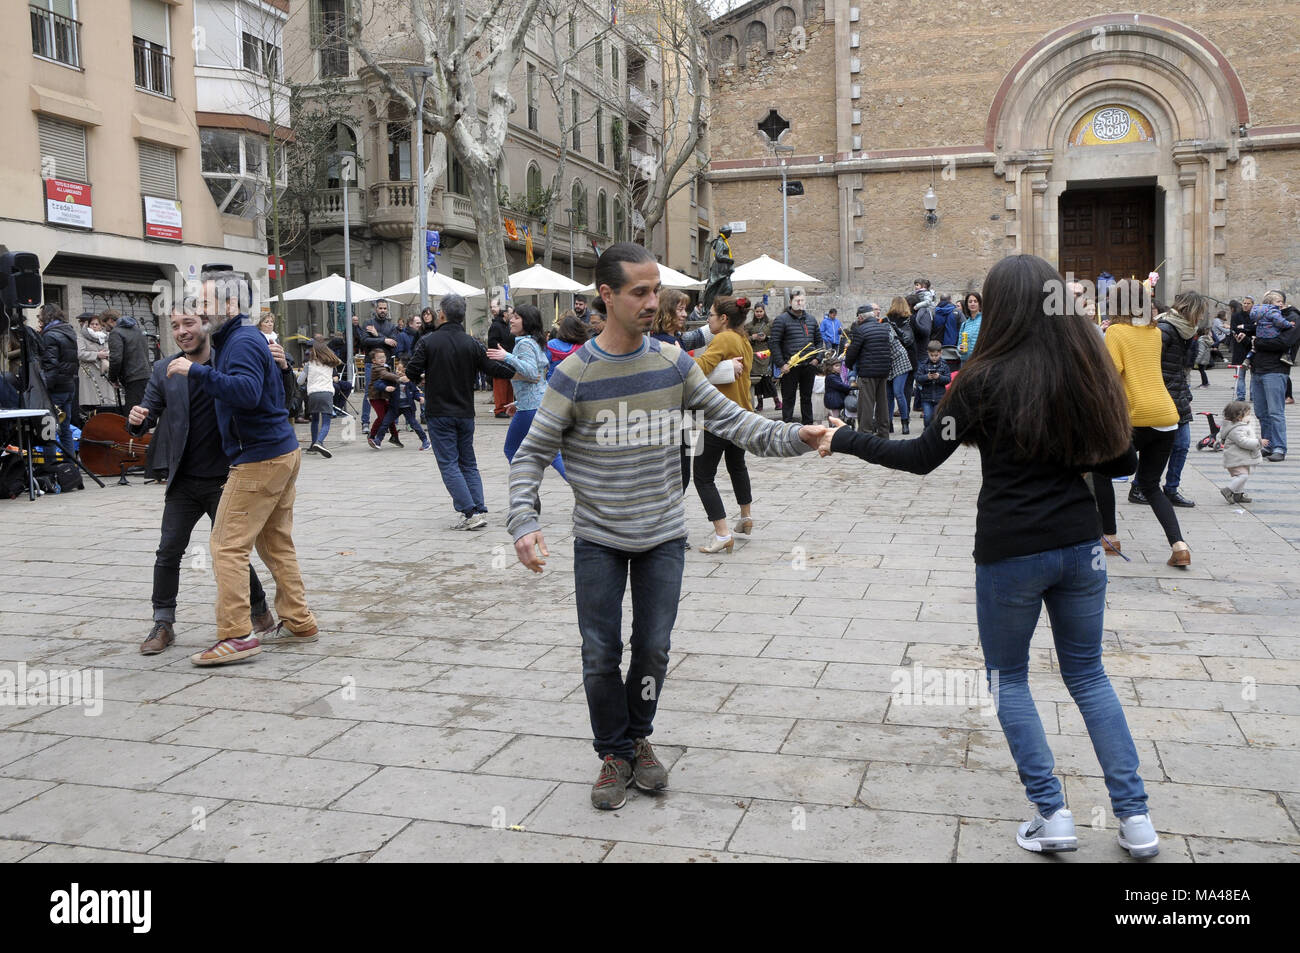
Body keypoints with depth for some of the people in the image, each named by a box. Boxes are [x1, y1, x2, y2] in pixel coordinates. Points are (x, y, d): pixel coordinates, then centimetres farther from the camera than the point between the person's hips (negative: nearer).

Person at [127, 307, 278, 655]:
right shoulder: (164, 371, 4)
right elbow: (148, 413, 3)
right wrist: (136, 420, -21)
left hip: (224, 480, -3)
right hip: (183, 482, 3)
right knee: (168, 552, 3)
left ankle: (259, 611, 23)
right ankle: (163, 624, 17)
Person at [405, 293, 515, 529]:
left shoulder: (428, 342, -8)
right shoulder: (471, 344, 0)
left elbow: (411, 372, -10)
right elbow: (492, 368, 1)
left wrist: (422, 378, 13)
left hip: (439, 414, -4)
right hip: (465, 413, 4)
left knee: (449, 464, -1)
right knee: (469, 463, 14)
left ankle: (470, 513, -10)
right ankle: (479, 510, 9)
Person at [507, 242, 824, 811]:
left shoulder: (674, 363, -3)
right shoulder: (574, 374, -11)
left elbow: (731, 422, -2)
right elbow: (533, 454, -7)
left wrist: (794, 437, -17)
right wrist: (524, 523, -21)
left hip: (663, 537, 2)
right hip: (598, 540, -2)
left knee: (653, 649, 10)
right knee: (601, 656, 4)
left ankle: (639, 737, 36)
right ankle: (614, 754, 27)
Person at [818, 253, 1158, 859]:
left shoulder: (987, 378, -14)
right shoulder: (1088, 370, 0)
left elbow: (921, 457, -9)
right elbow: (1120, 461, 7)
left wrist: (843, 440, 1)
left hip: (1010, 552, -4)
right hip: (1079, 543, 5)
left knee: (1008, 678, 15)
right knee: (1087, 674, 19)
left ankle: (1051, 815, 13)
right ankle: (1135, 817, 19)